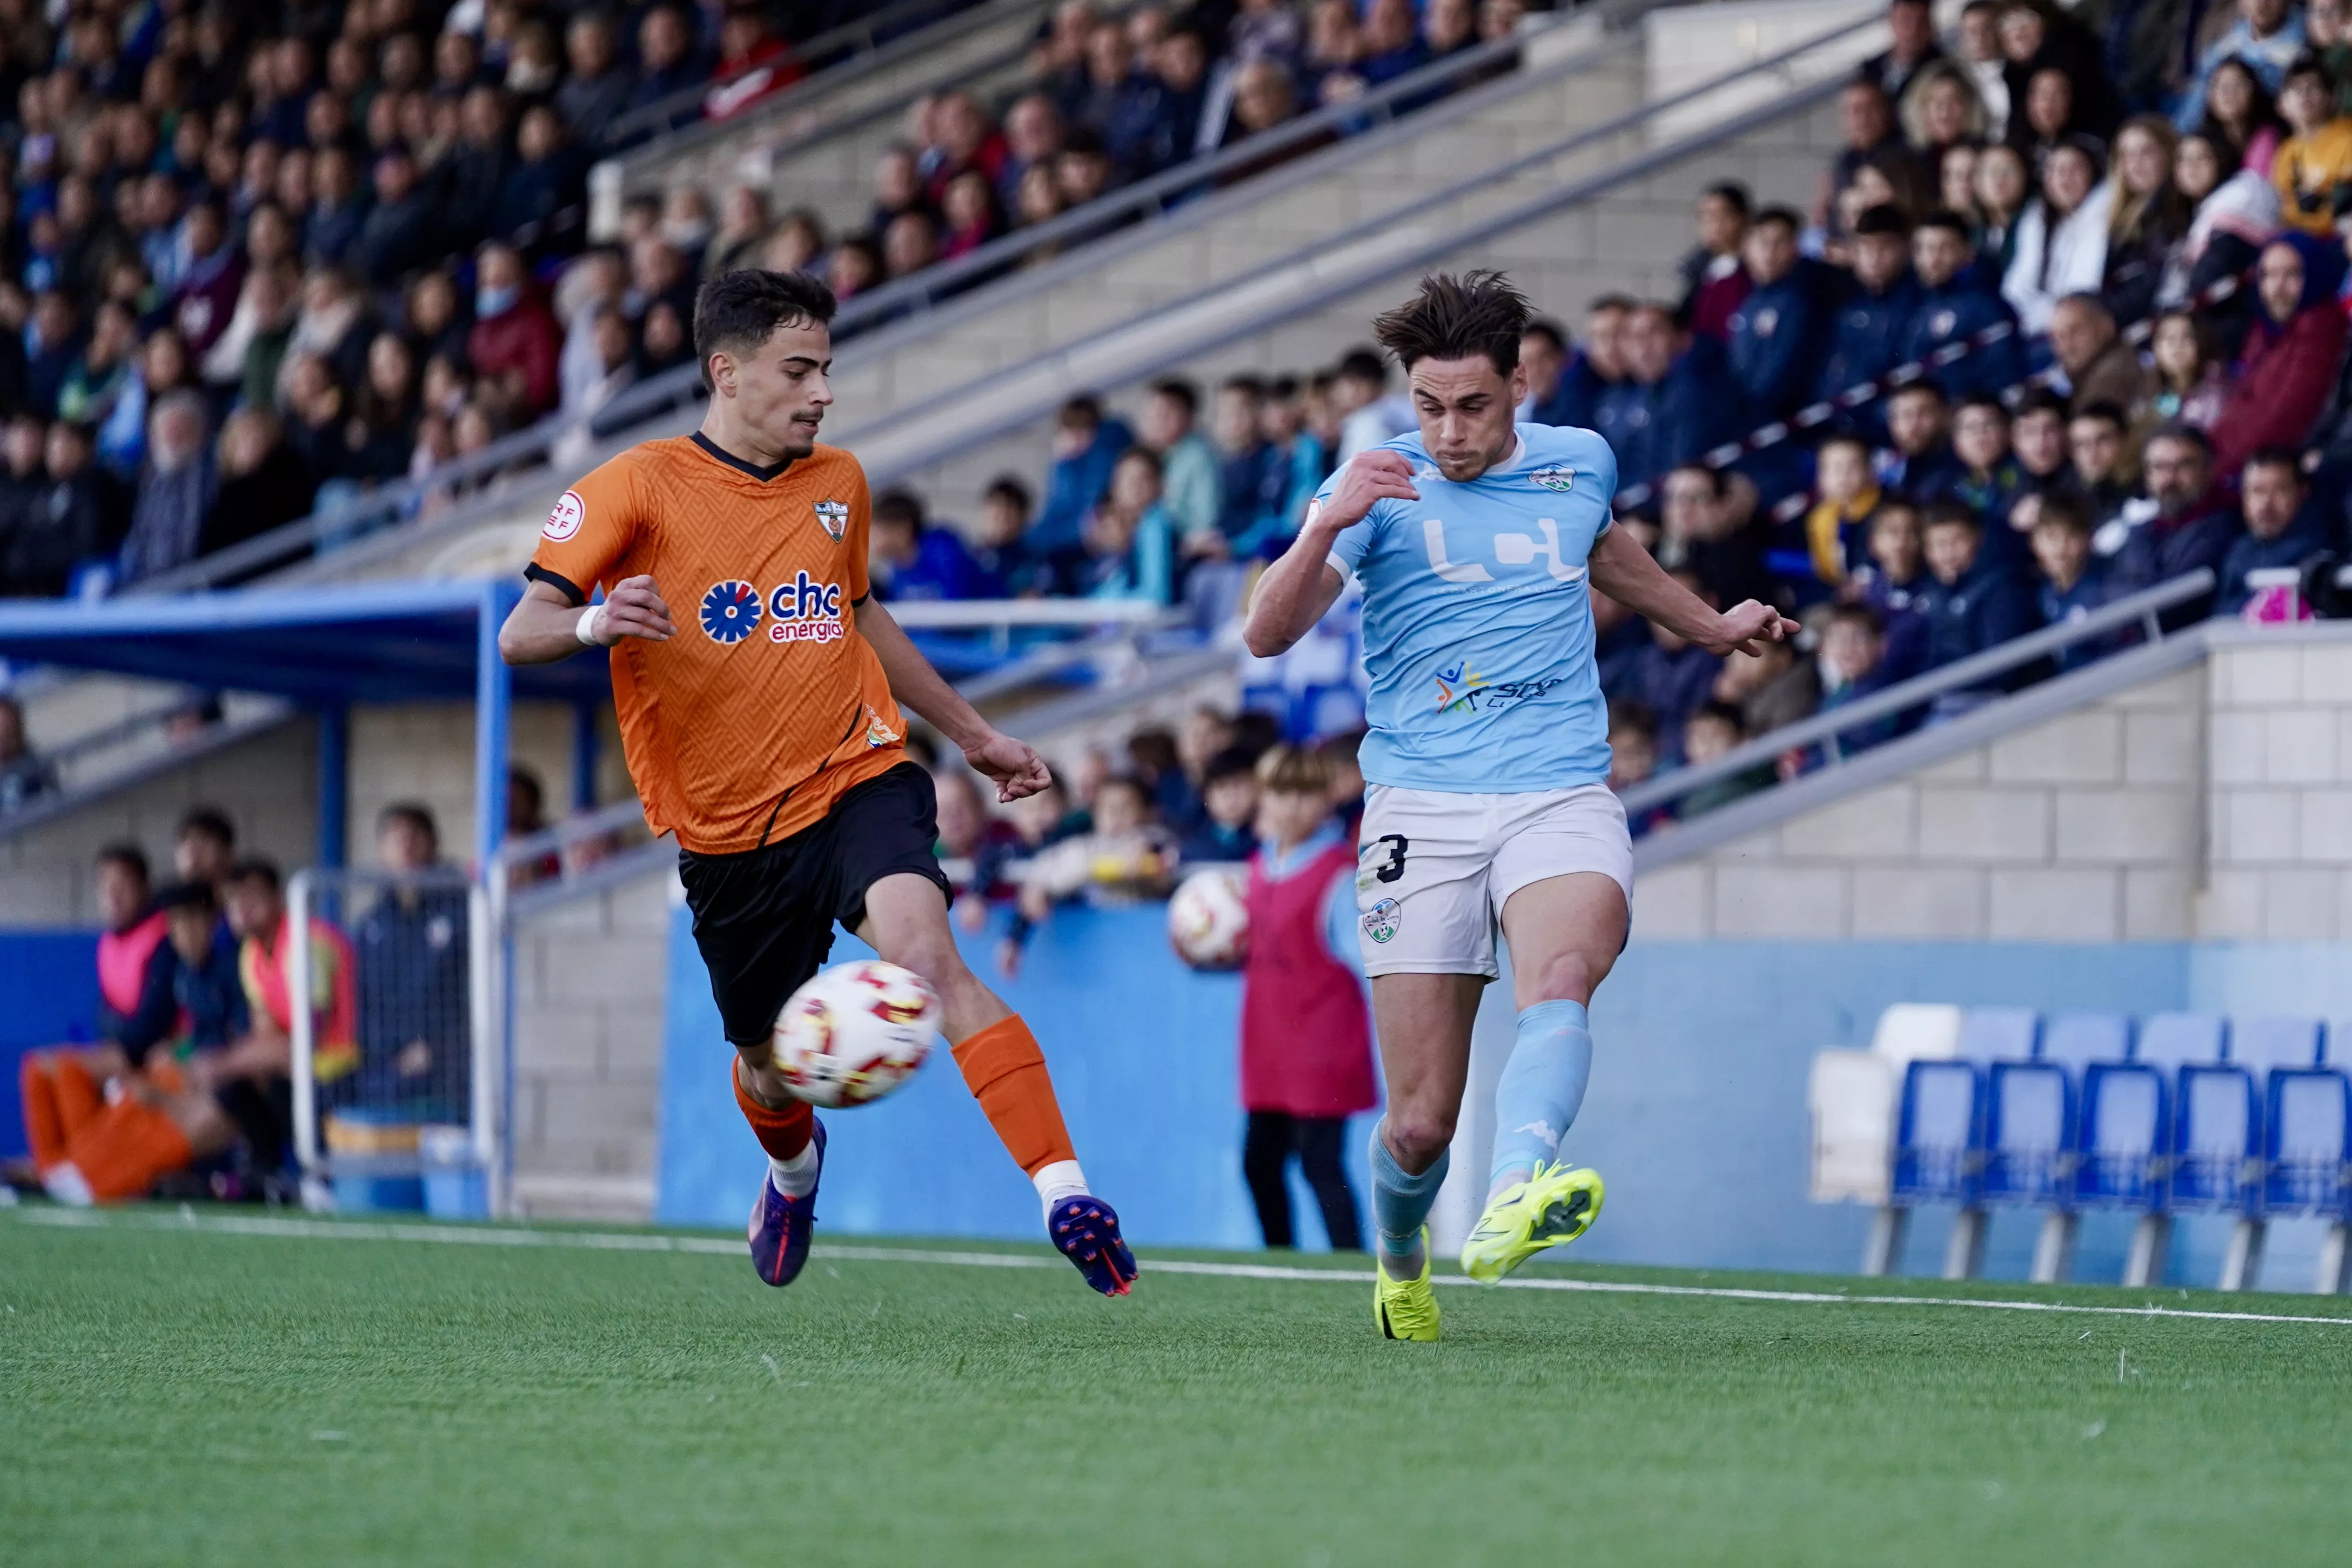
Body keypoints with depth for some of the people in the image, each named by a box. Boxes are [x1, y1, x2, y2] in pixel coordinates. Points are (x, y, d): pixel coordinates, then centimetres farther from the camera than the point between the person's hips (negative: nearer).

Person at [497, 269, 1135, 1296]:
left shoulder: (839, 483, 9)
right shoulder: (640, 488, -6)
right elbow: (520, 634, -11)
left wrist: (971, 733, 31)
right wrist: (593, 623, -35)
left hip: (856, 777, 1)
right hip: (728, 828, -1)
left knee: (926, 952, -29)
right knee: (769, 1064, 13)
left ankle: (1063, 1194, -39)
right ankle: (794, 1168, 53)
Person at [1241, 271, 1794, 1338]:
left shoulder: (1580, 465, 11)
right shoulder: (1381, 489, 1)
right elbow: (1266, 636, -12)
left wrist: (1708, 625, 45)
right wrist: (1332, 526, -29)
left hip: (1561, 798, 1)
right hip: (1422, 809, -1)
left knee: (1558, 983, -33)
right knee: (1421, 1122, -4)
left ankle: (1513, 1206, -56)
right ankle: (1399, 1261, 29)